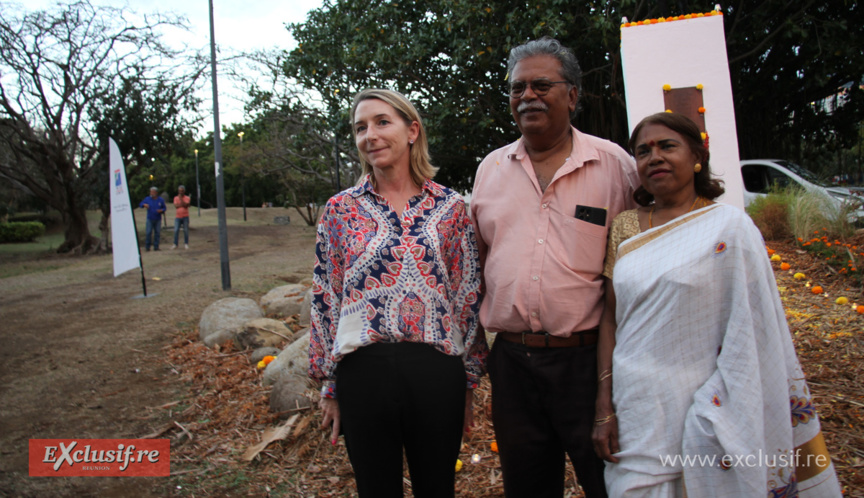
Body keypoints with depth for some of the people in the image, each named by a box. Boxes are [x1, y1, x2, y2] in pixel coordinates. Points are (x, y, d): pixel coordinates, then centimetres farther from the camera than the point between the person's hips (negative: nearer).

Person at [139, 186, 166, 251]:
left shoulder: (161, 200, 4)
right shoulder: (147, 199, 3)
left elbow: (164, 208, 10)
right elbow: (140, 204, 9)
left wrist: (161, 210, -12)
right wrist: (144, 205, -14)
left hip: (158, 219, 1)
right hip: (150, 219, -1)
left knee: (157, 233, 1)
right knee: (148, 233, -8)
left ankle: (156, 247, 7)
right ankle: (147, 246, 1)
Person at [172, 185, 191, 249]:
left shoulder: (187, 198, 2)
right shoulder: (176, 198, 9)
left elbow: (185, 205, -14)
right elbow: (176, 206, -6)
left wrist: (181, 198, -14)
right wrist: (183, 204, -9)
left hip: (185, 217, -1)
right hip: (178, 217, 2)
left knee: (186, 231, 0)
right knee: (176, 231, -4)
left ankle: (186, 244, 7)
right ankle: (175, 244, 0)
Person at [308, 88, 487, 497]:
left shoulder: (451, 207, 3)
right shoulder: (341, 209, 3)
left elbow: (469, 294, 5)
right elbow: (325, 298, 5)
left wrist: (468, 383, 6)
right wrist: (329, 386, 5)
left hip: (437, 370, 1)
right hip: (363, 369, 0)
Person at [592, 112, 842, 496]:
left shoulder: (730, 227, -7)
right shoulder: (625, 227, 5)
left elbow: (749, 333, -7)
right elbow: (610, 317, 4)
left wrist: (723, 422, -12)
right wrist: (604, 407, -1)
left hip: (701, 408, -3)